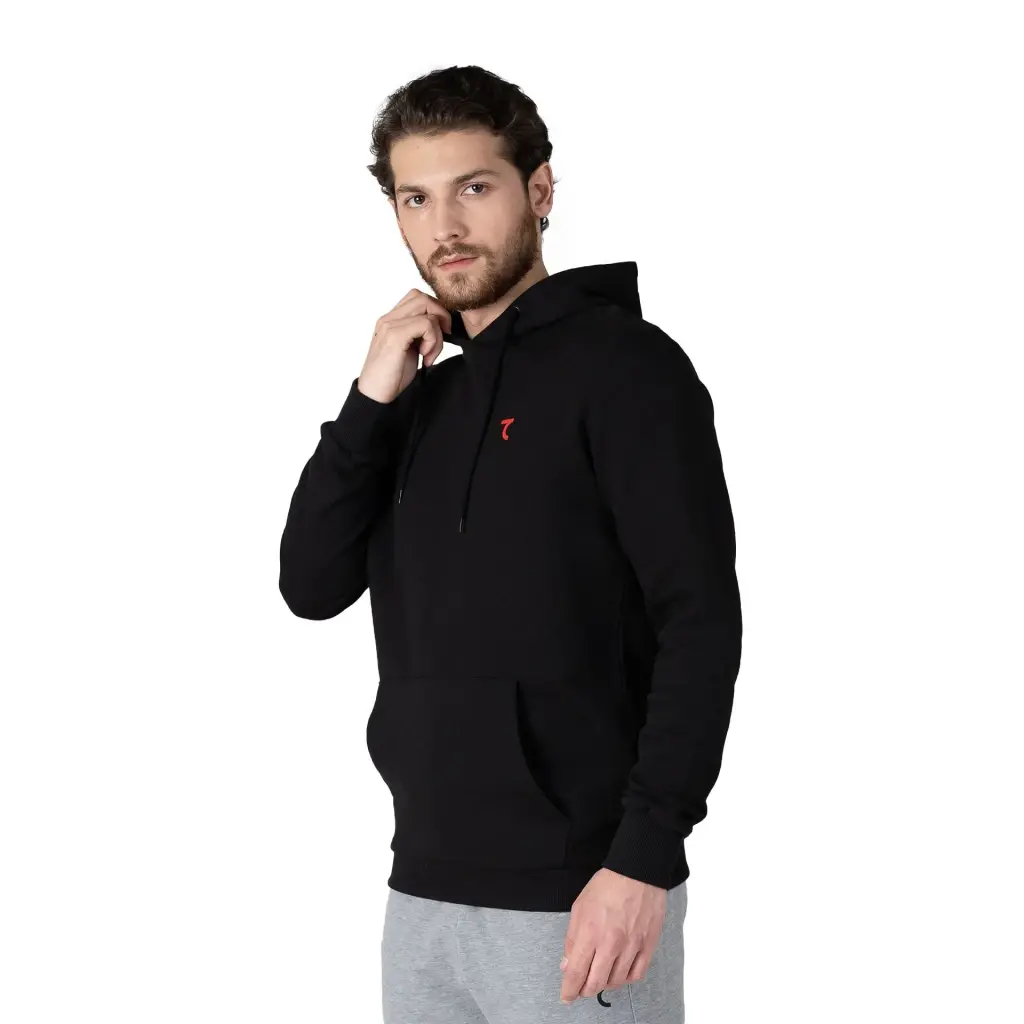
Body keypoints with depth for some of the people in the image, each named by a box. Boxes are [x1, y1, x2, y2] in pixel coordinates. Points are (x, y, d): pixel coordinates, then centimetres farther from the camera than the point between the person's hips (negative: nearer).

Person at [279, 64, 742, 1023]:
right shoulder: (426, 392, 14)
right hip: (425, 889, 6)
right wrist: (372, 399, -3)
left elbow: (701, 623, -13)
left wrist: (645, 857, -20)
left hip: (577, 898, -6)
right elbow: (312, 586, 7)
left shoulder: (623, 364, -7)